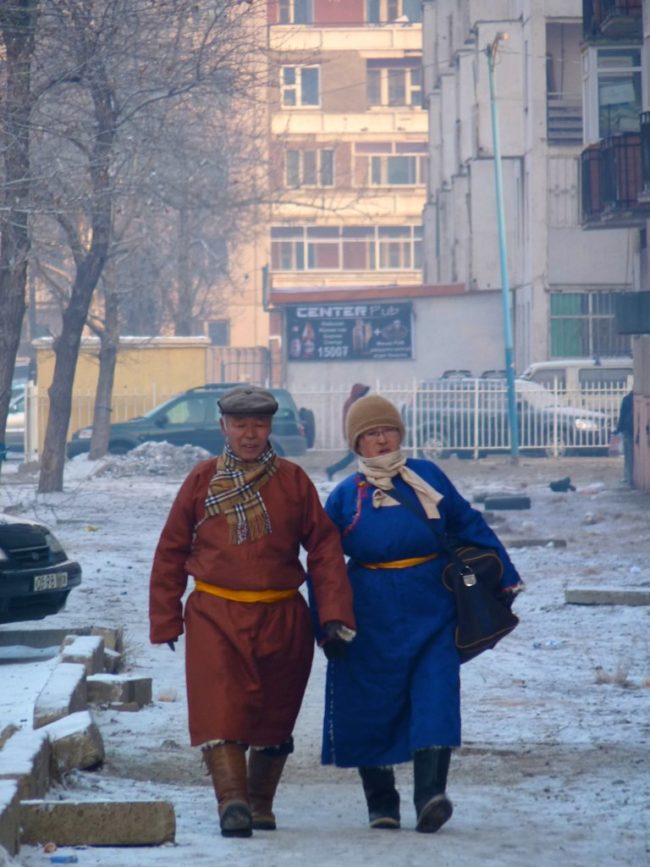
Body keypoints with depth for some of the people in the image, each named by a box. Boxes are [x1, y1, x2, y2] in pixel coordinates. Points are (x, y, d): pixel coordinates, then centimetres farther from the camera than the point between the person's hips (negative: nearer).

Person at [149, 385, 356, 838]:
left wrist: (334, 612, -6)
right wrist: (165, 620, 6)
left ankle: (261, 805, 26)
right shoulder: (202, 480, 4)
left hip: (281, 617, 1)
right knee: (220, 710, -18)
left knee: (274, 716, 10)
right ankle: (232, 802, -26)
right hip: (215, 614, -1)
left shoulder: (293, 480, 4)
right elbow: (171, 552, 9)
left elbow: (325, 547, 4)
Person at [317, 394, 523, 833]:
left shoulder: (428, 477, 5)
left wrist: (504, 578, 10)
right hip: (372, 620, 1)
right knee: (372, 712, 5)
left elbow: (470, 527, 12)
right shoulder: (345, 497, 5)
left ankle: (430, 794, -23)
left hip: (431, 613, 0)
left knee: (435, 698, -15)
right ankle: (381, 804, 19)